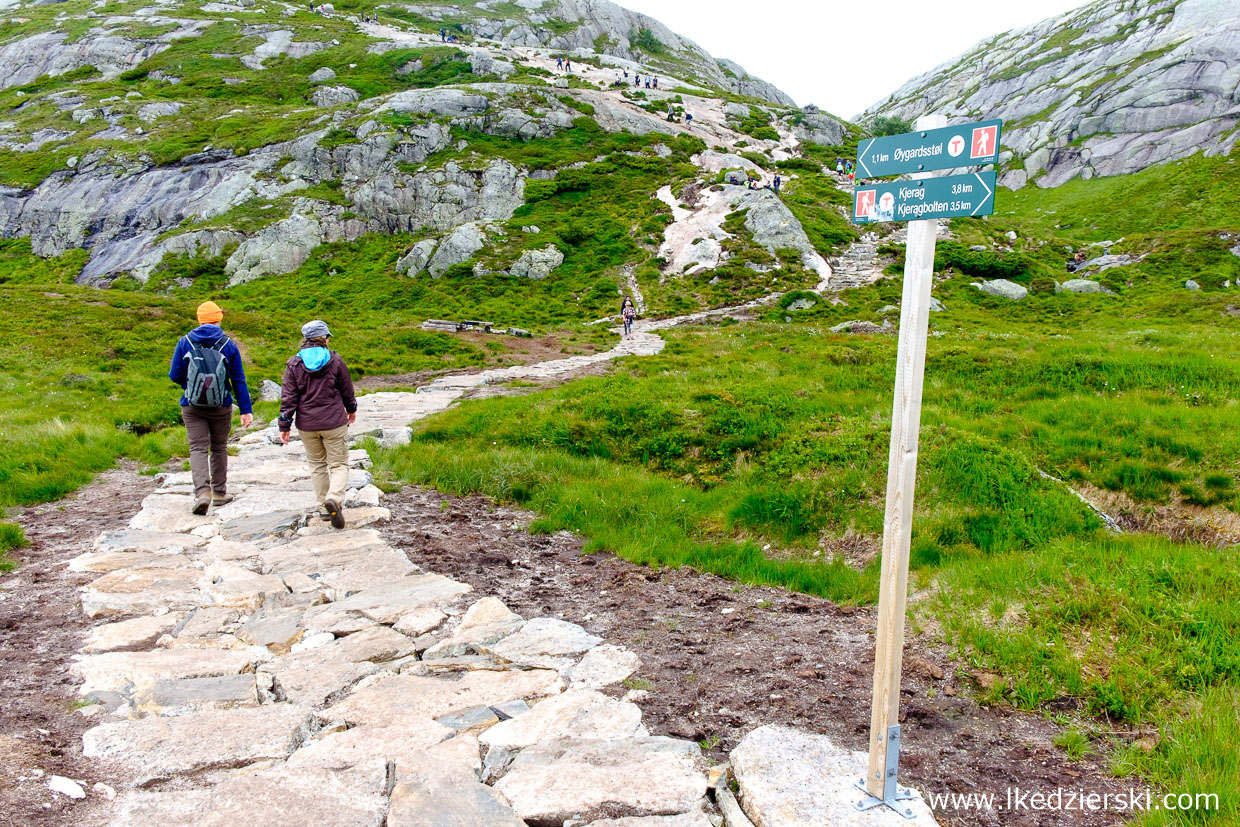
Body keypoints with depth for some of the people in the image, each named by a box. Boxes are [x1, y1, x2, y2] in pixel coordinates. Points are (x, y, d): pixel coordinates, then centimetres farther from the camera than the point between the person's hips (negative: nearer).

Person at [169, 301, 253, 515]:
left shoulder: (185, 342, -2)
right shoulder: (228, 345, -3)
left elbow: (175, 375, 2)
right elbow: (239, 380, -2)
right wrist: (246, 410, 1)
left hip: (192, 407, 0)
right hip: (221, 407, 1)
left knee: (198, 449, 0)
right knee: (219, 448, 14)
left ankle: (202, 491, -20)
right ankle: (219, 493, 22)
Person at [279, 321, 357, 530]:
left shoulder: (294, 364, -2)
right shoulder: (335, 361, -5)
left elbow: (288, 398, -4)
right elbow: (347, 390, 4)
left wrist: (284, 426, 1)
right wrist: (351, 410, 23)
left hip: (307, 426, 2)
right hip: (334, 423, -2)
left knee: (317, 465, 16)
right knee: (339, 464, 4)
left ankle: (324, 507, 18)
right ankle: (334, 498, -22)